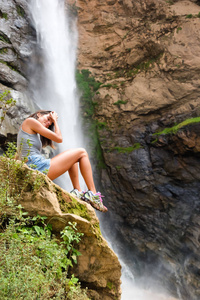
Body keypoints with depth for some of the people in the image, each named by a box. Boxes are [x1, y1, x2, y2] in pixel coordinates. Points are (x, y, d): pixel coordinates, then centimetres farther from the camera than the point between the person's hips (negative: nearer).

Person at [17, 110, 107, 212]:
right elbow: (59, 139, -4)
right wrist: (55, 120, 10)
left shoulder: (32, 132, 24)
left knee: (73, 156, 26)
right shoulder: (30, 121, -4)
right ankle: (93, 195, 2)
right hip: (39, 168, -10)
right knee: (82, 153, 2)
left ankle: (78, 191, 14)